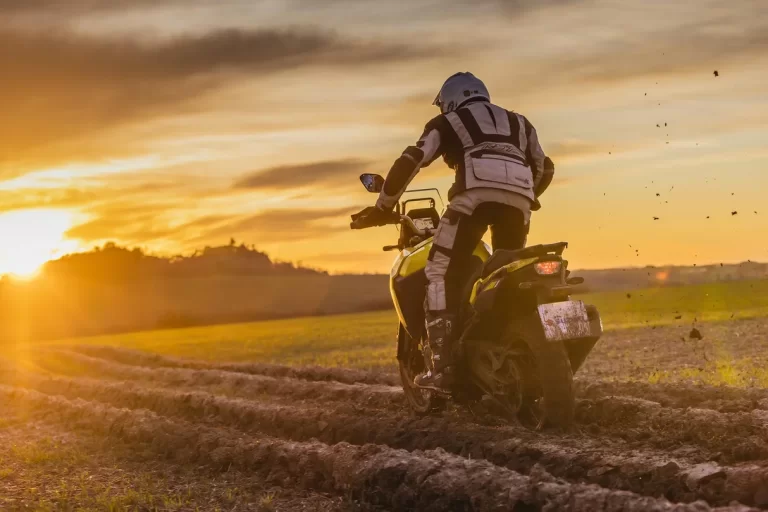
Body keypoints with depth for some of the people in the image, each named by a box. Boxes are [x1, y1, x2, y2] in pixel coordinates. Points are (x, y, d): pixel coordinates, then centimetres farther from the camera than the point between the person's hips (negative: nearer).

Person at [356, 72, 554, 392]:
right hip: (519, 199, 4)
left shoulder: (447, 122, 25)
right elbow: (544, 169, 41)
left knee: (442, 273, -2)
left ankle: (443, 367, -14)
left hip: (476, 193, -4)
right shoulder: (518, 122, 37)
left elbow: (411, 160, 12)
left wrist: (383, 205, 20)